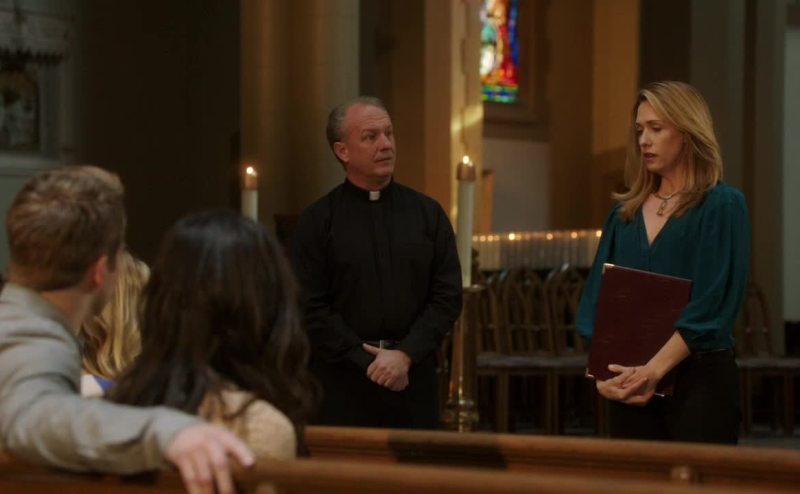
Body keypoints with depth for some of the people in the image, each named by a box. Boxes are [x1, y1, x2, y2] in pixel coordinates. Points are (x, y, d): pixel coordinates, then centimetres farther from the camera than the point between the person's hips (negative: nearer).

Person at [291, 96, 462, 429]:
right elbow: (312, 308, -4)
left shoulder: (428, 214, 9)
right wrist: (367, 361, -11)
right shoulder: (316, 222, 2)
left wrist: (405, 354, -9)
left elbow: (448, 296, 4)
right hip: (341, 382, -2)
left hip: (413, 376, 2)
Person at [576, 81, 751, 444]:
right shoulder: (625, 212, 12)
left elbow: (710, 306, -13)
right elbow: (597, 299, 8)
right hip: (629, 384, 5)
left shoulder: (723, 206, -4)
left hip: (699, 378, -5)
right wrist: (603, 372, -8)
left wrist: (653, 370, -21)